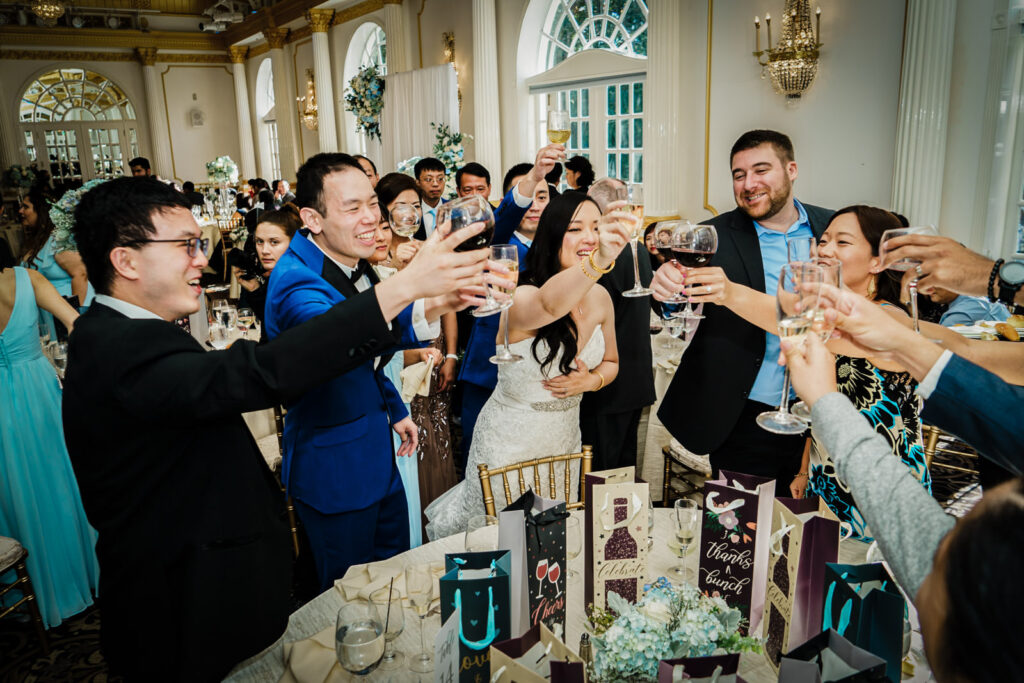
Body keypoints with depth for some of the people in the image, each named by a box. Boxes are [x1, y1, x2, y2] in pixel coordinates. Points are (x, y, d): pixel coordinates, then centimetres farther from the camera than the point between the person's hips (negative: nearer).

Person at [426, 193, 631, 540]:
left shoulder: (600, 298, -5)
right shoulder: (522, 298, -25)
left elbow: (610, 362, 10)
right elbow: (549, 304, -51)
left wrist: (591, 380, -13)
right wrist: (598, 261, -69)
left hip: (565, 438, 6)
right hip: (510, 442, -5)